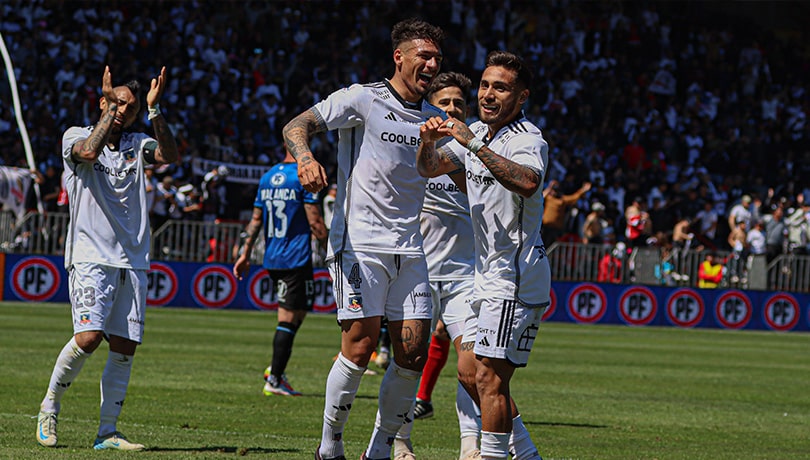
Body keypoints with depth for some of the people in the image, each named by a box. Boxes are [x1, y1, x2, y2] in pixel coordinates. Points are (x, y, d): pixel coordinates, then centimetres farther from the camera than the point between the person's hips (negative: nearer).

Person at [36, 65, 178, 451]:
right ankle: (49, 408, 2)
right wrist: (110, 106, -14)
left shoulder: (137, 145, 14)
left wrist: (154, 109, -12)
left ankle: (107, 432, 6)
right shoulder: (76, 136, 4)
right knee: (89, 336, -19)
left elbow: (169, 155, -6)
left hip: (132, 261, 4)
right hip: (91, 257, -4)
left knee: (124, 347, -1)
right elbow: (88, 152, -20)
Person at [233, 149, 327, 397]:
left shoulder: (267, 177, 11)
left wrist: (245, 254, 20)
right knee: (289, 318, -3)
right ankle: (274, 380, -3)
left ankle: (276, 369, 10)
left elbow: (256, 220, 15)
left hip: (271, 259, 7)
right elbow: (314, 221, -12)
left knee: (297, 313, 18)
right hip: (296, 259, -7)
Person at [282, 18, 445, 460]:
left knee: (413, 353, -1)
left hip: (409, 249, 6)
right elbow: (296, 126, -9)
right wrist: (304, 157, -30)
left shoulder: (433, 118, 13)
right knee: (359, 346, -10)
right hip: (359, 242, -5)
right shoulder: (363, 99, -3)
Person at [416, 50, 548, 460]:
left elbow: (527, 181, -38)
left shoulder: (528, 140, -16)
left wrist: (474, 144, -39)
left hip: (515, 279, -10)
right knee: (468, 372, 13)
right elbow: (429, 169, 18)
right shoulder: (477, 133, 11)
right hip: (488, 277, 10)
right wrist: (428, 141, -4)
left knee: (489, 379, -10)